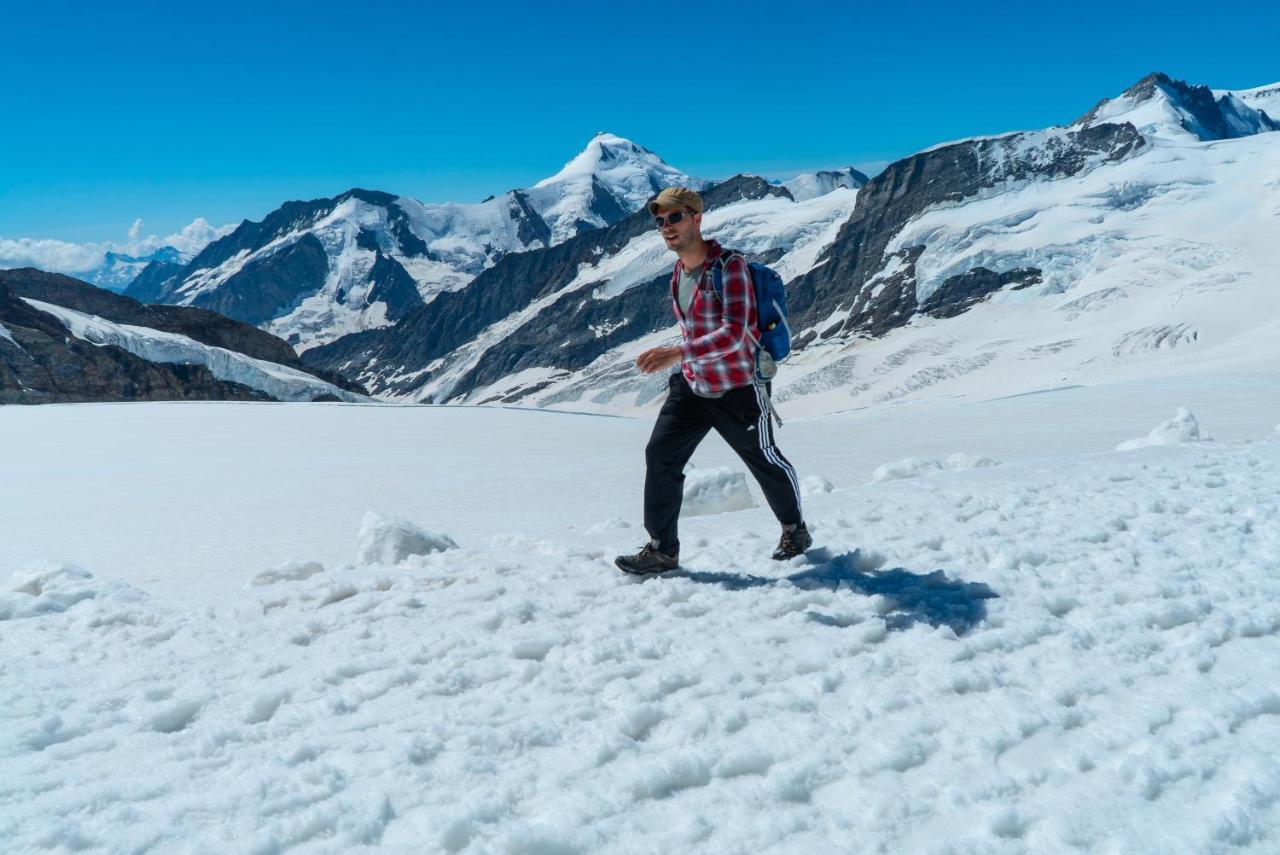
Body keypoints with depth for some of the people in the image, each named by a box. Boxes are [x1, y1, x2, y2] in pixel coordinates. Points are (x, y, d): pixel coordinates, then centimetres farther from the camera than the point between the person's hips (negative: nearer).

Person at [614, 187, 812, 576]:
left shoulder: (730, 266, -20)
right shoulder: (678, 271, 4)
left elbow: (734, 333, -32)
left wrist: (677, 354, -41)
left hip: (739, 389, -6)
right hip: (692, 385, 6)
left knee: (765, 460, 12)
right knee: (660, 455, -6)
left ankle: (794, 529, 38)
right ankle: (661, 550, 2)